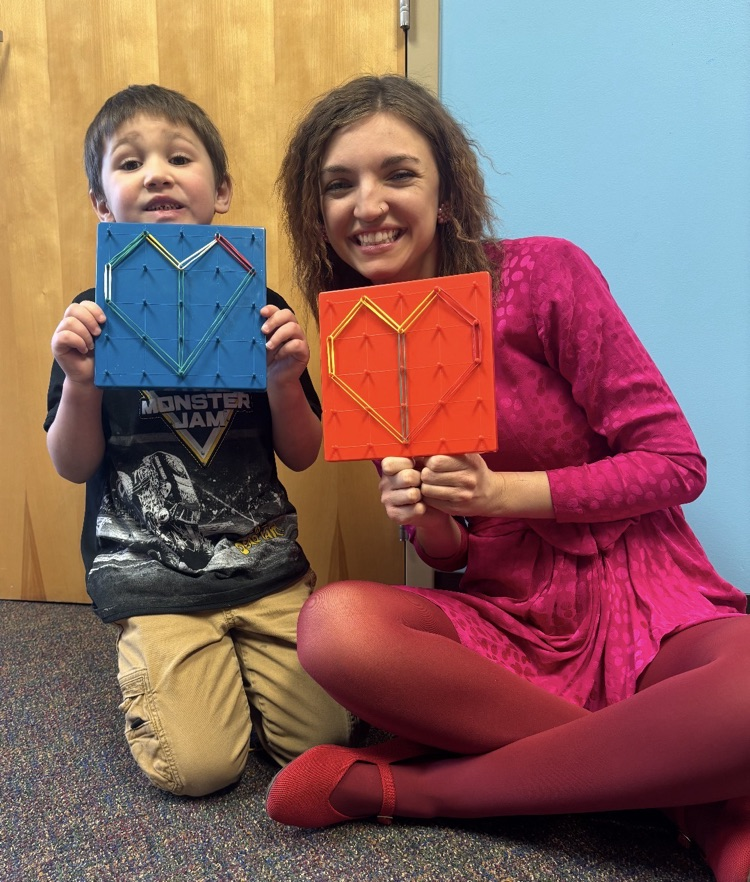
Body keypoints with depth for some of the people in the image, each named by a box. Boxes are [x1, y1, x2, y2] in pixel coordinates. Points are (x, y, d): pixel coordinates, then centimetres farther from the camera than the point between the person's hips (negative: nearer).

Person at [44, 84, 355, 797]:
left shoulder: (258, 309, 0)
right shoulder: (94, 318, -2)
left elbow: (302, 456, 2)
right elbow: (73, 466, 0)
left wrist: (284, 383, -17)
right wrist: (79, 383, -17)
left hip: (267, 564, 2)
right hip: (150, 576, -1)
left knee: (321, 736, -1)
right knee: (199, 766, -8)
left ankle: (232, 661, 26)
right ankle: (149, 661, 22)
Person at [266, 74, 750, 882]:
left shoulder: (542, 273, -9)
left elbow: (677, 464, -7)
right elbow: (448, 555, 7)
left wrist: (502, 491, -19)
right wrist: (420, 520, -17)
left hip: (642, 602, -2)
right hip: (506, 623, 3)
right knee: (335, 623, -27)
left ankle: (402, 786, -15)